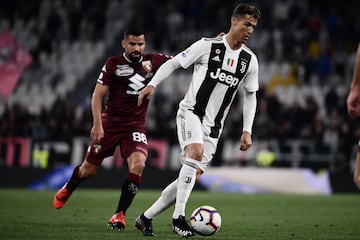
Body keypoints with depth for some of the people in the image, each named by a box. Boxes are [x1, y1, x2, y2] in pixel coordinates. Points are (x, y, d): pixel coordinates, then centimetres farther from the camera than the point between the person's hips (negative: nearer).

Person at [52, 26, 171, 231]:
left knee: (138, 164, -24)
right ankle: (67, 189, 42)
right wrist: (97, 124, -16)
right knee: (89, 169, 7)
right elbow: (98, 95, -6)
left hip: (136, 125, 1)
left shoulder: (153, 61, 1)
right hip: (110, 122, -1)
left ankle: (120, 214, -15)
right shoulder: (113, 64, -5)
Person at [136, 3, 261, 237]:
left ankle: (146, 218, 11)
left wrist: (247, 131, 8)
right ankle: (179, 217, -27)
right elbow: (173, 63, 1)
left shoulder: (250, 60, 5)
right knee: (196, 152, -32)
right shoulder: (207, 46, -6)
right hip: (191, 112, -5)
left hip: (213, 126, 5)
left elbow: (250, 95, 15)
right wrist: (152, 84, -13)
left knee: (193, 177, -1)